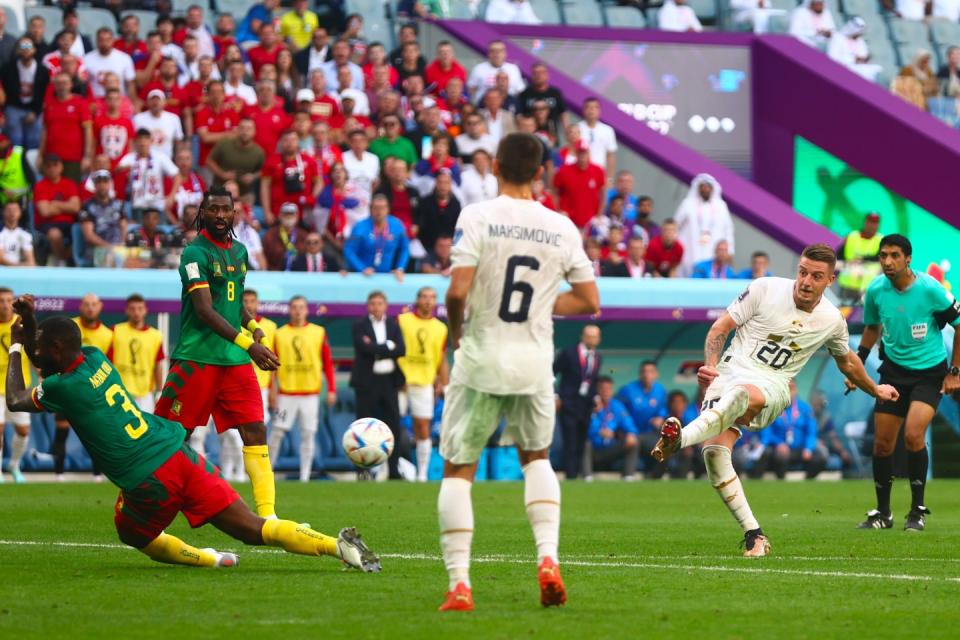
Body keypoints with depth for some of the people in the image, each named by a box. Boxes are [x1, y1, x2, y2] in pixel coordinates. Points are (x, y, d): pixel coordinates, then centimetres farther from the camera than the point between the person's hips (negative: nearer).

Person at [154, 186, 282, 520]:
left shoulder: (239, 251, 13)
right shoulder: (195, 253, -10)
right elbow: (205, 311, -19)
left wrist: (252, 324, 6)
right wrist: (248, 344, -26)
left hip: (235, 360, 6)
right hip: (197, 358, -6)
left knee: (255, 431, -5)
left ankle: (267, 515, -7)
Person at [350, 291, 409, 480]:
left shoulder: (393, 324, 11)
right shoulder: (360, 326, 0)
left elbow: (401, 350, -3)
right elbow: (366, 349, -16)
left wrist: (377, 350, -10)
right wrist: (389, 346, -8)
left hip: (389, 381, 3)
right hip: (368, 382, -3)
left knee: (394, 426, 1)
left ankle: (394, 470, 6)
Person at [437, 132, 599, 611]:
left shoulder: (477, 217, -10)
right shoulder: (562, 228, 1)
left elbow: (457, 291, -18)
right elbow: (589, 302, 6)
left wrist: (456, 331, 2)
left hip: (481, 359, -3)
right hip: (535, 364, 3)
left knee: (457, 470, 8)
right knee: (536, 458, 25)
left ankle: (459, 584, -1)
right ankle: (548, 558, 6)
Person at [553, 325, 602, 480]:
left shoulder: (598, 358, 11)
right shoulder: (568, 353, -5)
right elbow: (550, 373, -2)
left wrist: (596, 397, 4)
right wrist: (555, 396, -7)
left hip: (586, 407, 5)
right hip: (568, 405, -5)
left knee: (581, 446, 3)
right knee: (570, 445, -10)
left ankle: (576, 474, 5)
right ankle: (570, 475, -10)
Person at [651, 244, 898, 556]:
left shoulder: (831, 320, 8)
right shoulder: (765, 289, -1)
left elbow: (846, 361, 30)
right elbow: (721, 327, 3)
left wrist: (875, 390, 43)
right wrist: (710, 366, -14)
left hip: (773, 386, 0)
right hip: (732, 369, 0)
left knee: (741, 394, -40)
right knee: (714, 451, -25)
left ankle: (680, 438, -62)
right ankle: (753, 534, -16)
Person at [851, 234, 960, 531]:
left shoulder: (930, 289, -19)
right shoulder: (876, 290, -6)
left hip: (929, 371, -4)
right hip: (894, 370, 4)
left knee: (913, 435, -22)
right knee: (882, 444, 2)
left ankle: (918, 511, -5)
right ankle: (883, 513, 20)